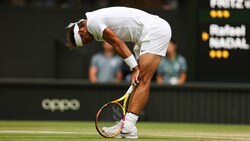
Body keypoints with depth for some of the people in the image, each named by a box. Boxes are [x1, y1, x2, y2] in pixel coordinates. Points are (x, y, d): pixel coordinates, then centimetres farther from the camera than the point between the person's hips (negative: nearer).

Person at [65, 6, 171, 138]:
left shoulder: (92, 22, -8)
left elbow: (118, 44, -11)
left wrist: (134, 68, -9)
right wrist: (136, 68, 7)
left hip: (154, 30, -10)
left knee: (142, 81, -14)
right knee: (139, 81, 8)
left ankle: (128, 127, -18)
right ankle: (127, 124, 8)